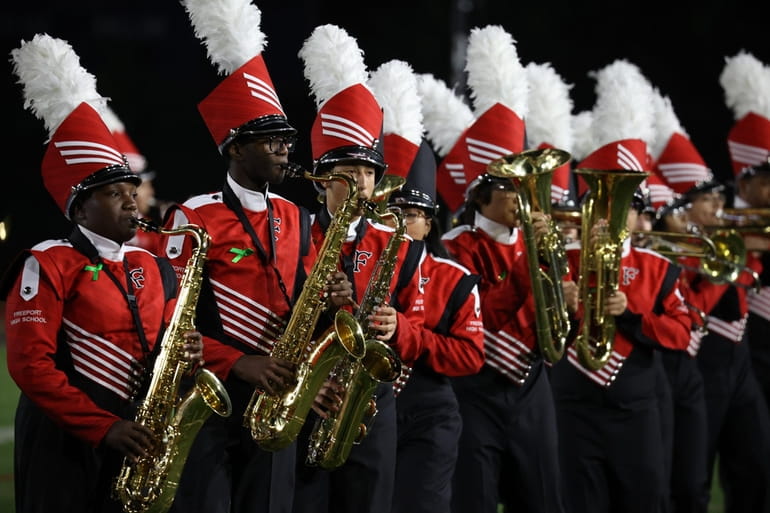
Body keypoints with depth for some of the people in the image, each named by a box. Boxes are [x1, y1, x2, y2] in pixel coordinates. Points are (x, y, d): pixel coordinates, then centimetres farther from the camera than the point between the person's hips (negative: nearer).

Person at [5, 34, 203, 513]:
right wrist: (104, 427, -20)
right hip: (63, 439, -6)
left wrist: (185, 353, -7)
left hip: (138, 435, 6)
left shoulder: (154, 269, 13)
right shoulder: (49, 265, -7)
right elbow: (31, 364, -14)